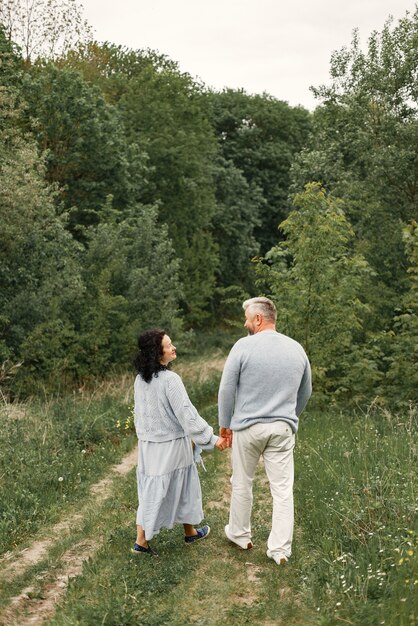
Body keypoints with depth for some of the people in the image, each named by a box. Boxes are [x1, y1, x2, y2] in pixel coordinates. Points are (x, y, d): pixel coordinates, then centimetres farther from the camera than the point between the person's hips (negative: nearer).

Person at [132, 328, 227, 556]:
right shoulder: (170, 379, -22)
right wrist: (212, 438, -16)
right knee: (182, 488, 13)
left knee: (151, 490, 15)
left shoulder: (140, 380, 0)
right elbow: (186, 414, -22)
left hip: (148, 444, 6)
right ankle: (190, 532, 32)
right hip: (171, 446, -6)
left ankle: (142, 541, 17)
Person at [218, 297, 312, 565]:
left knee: (242, 485, 15)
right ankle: (280, 549, 10)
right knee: (283, 489, 7)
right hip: (283, 428, 3)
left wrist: (225, 424, 5)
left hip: (248, 427, -2)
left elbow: (227, 389, -7)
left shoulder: (244, 346, -11)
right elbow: (306, 392, 14)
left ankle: (240, 534, 31)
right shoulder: (296, 349, 4)